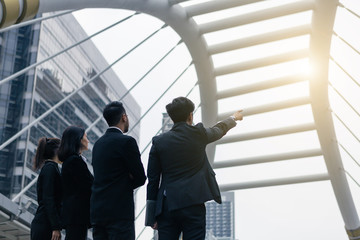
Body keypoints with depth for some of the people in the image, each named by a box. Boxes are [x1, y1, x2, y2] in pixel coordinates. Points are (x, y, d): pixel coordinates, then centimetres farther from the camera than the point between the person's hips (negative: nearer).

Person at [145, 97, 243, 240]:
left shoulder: (159, 141, 3)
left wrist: (152, 216, 10)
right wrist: (234, 118, 46)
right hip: (192, 205, -2)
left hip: (167, 206, 2)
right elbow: (219, 130, 23)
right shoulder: (198, 134, 0)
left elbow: (152, 180, 4)